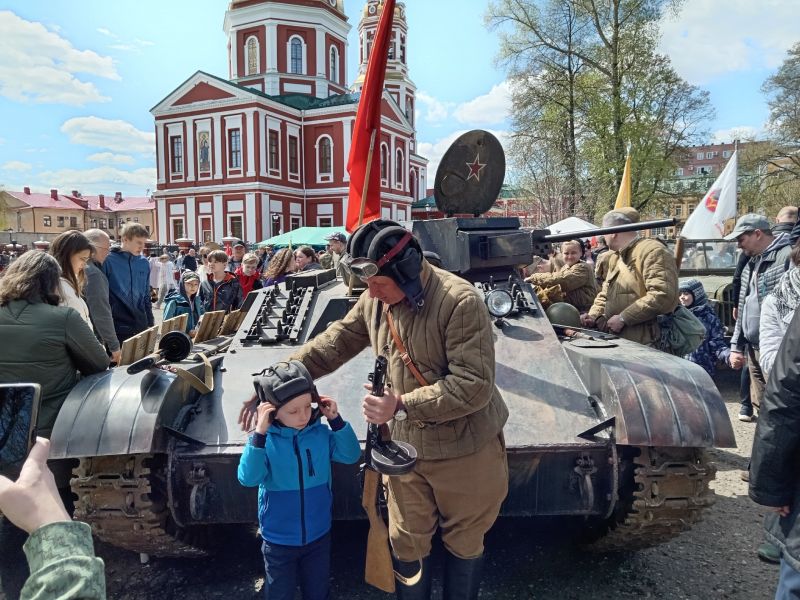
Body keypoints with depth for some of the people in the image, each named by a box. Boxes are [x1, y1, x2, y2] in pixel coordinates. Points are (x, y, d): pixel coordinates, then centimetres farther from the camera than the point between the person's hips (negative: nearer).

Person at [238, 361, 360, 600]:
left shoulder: (321, 434, -10)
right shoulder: (265, 440, -18)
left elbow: (351, 455, -11)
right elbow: (248, 478, -29)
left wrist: (336, 419, -21)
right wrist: (259, 433, -39)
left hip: (318, 536, 2)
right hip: (279, 540, -2)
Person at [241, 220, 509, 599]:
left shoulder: (460, 302, -25)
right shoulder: (375, 301, -4)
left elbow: (474, 384, -27)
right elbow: (332, 344, 3)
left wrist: (402, 407, -30)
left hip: (464, 451, -4)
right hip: (405, 447, 5)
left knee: (463, 544, 19)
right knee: (406, 545, 18)